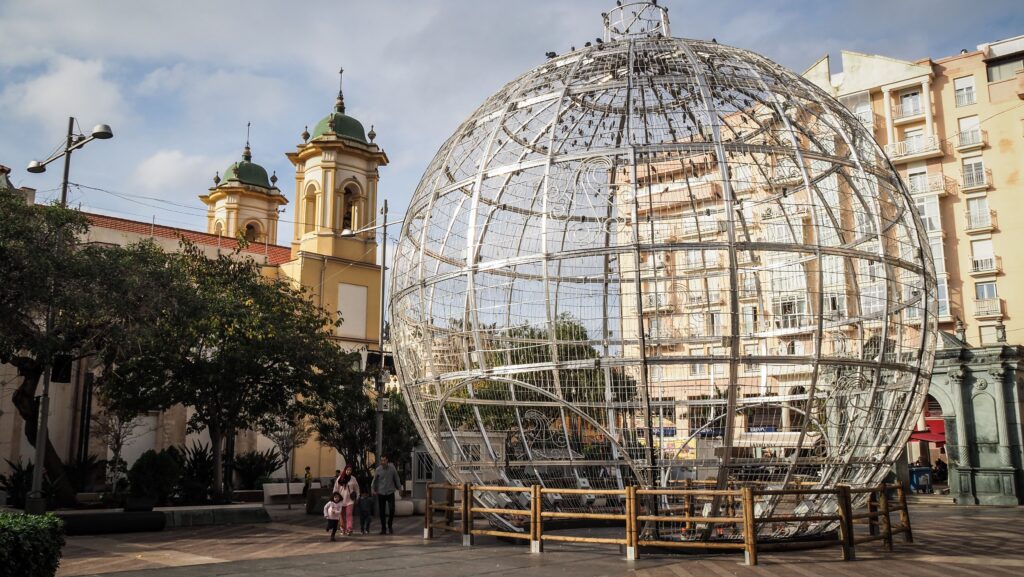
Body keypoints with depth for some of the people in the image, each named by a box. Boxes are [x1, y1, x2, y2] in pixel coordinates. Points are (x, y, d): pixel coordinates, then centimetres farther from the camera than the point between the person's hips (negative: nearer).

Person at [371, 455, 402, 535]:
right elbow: (374, 480, 9)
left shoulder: (392, 468, -2)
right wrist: (373, 489, 4)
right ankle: (383, 529, 14)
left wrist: (399, 488, 7)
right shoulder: (378, 470, -2)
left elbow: (396, 479, 7)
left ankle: (390, 525, 15)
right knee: (382, 512, 4)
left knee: (392, 510, -9)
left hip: (390, 492, 0)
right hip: (381, 493, 1)